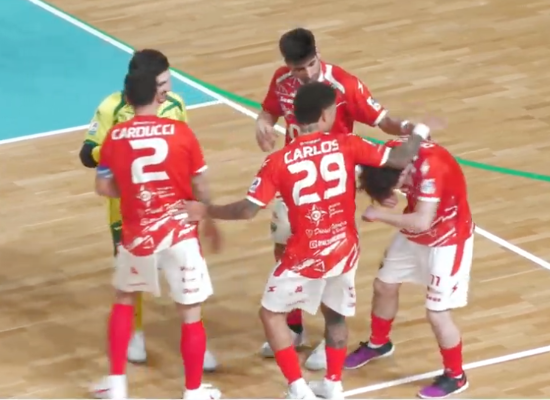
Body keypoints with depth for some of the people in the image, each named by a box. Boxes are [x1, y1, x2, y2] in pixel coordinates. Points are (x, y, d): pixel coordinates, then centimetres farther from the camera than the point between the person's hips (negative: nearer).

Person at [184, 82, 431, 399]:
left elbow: (248, 210, -14)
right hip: (343, 250, 3)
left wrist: (207, 211, 2)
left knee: (272, 314, 15)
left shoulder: (279, 161, -15)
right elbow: (399, 159, -8)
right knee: (336, 315, 26)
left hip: (306, 256, -3)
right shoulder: (346, 146, -11)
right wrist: (420, 133, 11)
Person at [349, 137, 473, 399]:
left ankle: (455, 377, 17)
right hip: (414, 235, 8)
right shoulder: (393, 153, -18)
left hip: (447, 240, -8)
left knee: (437, 313, -6)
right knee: (383, 285, 20)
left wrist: (379, 215, -32)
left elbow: (422, 222, -44)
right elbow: (380, 183, 3)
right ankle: (378, 344, 46)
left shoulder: (431, 167, -40)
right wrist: (385, 199, -20)